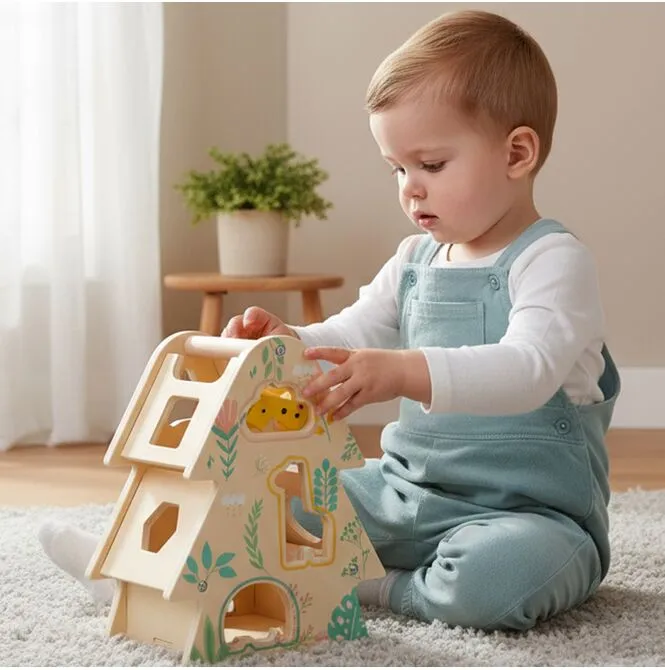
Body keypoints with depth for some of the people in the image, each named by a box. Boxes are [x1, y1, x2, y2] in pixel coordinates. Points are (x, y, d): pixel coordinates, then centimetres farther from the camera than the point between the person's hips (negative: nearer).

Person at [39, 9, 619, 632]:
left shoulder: (554, 260, -14)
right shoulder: (415, 260, 10)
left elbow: (529, 368, -31)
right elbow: (350, 338, 12)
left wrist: (405, 372, -46)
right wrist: (285, 341, -12)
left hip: (529, 511, -7)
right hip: (408, 489, 7)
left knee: (502, 571, -38)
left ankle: (379, 587, -15)